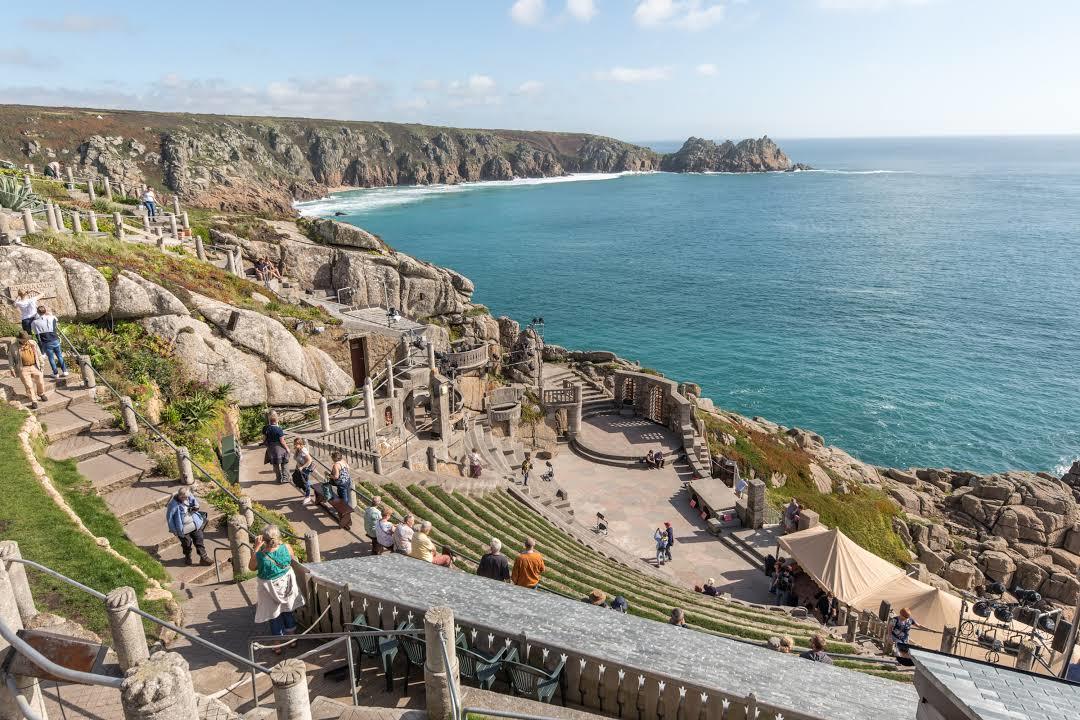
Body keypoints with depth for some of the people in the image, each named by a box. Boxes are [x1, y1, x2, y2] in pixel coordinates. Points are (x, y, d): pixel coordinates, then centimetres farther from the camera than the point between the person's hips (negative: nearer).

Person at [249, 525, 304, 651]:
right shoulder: (286, 547, -25)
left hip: (270, 590, -2)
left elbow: (251, 567, -6)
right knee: (288, 612, 26)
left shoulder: (259, 556, -30)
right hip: (287, 584, 2)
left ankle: (278, 645, 36)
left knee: (275, 617, 20)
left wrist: (256, 547, -9)